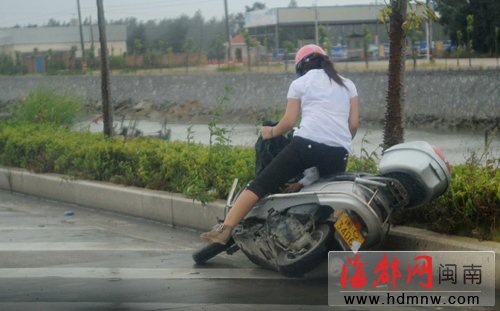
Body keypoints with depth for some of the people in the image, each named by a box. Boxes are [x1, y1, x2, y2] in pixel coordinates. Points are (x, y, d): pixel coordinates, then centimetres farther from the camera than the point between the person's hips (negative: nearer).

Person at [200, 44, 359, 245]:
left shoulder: (299, 83, 17)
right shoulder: (347, 84, 24)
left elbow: (289, 121, 8)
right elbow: (354, 123, 15)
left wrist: (271, 132, 26)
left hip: (307, 143, -3)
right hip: (339, 154, 3)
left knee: (261, 184, -3)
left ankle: (225, 230, -13)